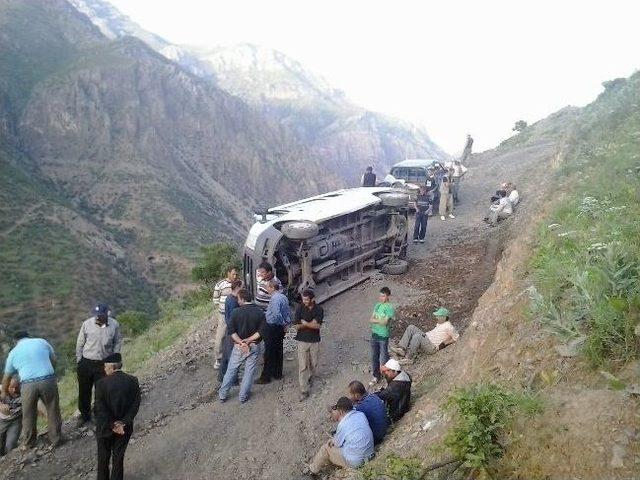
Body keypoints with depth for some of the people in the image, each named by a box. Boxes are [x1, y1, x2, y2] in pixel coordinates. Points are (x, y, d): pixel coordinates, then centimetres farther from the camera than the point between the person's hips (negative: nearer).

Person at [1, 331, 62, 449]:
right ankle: (56, 439, 25)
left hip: (28, 385, 0)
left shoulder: (13, 352, 15)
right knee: (53, 412, 15)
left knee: (29, 416, 18)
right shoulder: (42, 342, 13)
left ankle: (29, 443, 33)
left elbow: (7, 377, 26)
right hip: (48, 381, 0)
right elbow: (53, 360, 21)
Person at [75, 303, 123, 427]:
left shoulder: (114, 325, -11)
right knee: (84, 391, 14)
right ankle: (85, 415, 36)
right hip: (86, 362, 1)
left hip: (103, 364, -1)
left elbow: (118, 342, 2)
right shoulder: (87, 324, -12)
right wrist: (79, 361, 1)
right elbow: (80, 343, -1)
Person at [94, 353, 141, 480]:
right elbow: (135, 405, -12)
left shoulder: (101, 383, -20)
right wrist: (124, 422, -12)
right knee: (118, 457, 20)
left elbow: (100, 409, -19)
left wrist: (112, 426, -14)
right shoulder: (133, 381, -12)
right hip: (125, 428, 2)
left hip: (105, 428, -2)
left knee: (103, 457, 22)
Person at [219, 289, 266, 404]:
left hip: (238, 346, 0)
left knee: (231, 370, 12)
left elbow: (232, 331, -13)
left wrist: (240, 342, -14)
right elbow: (261, 331, -12)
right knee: (249, 371, 11)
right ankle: (243, 396, 17)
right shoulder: (260, 312, -6)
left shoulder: (236, 312, -10)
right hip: (255, 346, 0)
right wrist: (249, 340, -14)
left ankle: (222, 394, 21)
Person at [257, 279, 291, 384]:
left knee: (269, 353, -2)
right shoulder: (284, 297, 7)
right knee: (279, 351, 17)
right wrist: (287, 323, 11)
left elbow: (276, 315, -29)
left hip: (272, 327, -9)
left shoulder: (274, 299, -22)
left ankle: (266, 377, 5)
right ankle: (278, 374, 27)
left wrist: (284, 324, -16)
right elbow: (288, 312, 12)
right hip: (280, 328, 9)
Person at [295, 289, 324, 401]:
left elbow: (318, 326, -16)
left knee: (313, 364, 15)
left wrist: (305, 323, -17)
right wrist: (311, 324, -16)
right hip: (302, 341, -1)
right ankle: (304, 391, -1)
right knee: (303, 366, -4)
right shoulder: (300, 308, -8)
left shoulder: (319, 309, -7)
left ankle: (309, 379, 44)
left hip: (314, 341, 1)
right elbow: (297, 326, -11)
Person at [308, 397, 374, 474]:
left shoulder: (343, 425, -23)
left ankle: (313, 470, 26)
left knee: (325, 448, 6)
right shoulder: (361, 415, -2)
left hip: (354, 462, -8)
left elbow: (337, 444, -6)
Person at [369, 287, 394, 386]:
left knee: (384, 358, 3)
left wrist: (375, 320, -12)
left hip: (383, 336, -7)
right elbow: (371, 320, 2)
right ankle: (376, 376, 28)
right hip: (374, 334, 7)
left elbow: (384, 322, -23)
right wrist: (380, 321, -16)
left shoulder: (390, 308, -15)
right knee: (374, 357, 14)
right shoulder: (377, 305, 7)